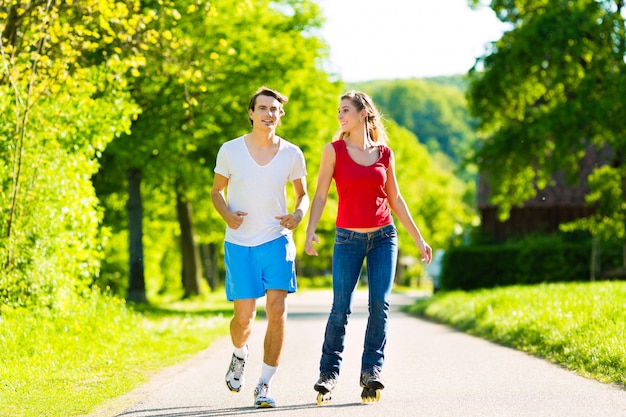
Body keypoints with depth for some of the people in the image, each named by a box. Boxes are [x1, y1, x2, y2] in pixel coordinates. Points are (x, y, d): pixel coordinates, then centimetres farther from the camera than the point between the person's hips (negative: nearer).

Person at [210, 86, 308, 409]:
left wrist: (298, 214, -8)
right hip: (239, 244, 0)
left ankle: (264, 386, 0)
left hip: (276, 241, 1)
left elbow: (303, 194, 14)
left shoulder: (292, 154, 0)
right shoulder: (230, 151, -2)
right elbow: (216, 191, 10)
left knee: (277, 312, -12)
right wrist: (227, 215, -11)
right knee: (244, 317, 0)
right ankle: (239, 355, 36)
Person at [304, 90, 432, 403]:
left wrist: (418, 238, 12)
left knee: (380, 304, -8)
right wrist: (310, 231, -16)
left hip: (384, 236, 2)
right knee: (340, 309, -5)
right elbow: (320, 194, -2)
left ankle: (372, 371, -2)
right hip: (348, 239, -2)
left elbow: (395, 199, 13)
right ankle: (329, 372, 8)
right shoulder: (334, 150, 1)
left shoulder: (384, 153, 7)